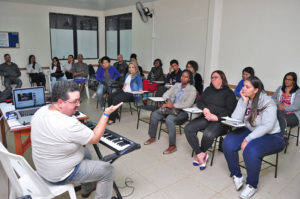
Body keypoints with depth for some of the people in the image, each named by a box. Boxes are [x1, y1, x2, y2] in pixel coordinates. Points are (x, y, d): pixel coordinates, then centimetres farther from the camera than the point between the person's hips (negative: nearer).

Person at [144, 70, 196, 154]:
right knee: (154, 114, -11)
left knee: (169, 119, -35)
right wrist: (168, 100, -11)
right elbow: (166, 94, 12)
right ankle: (152, 137, 7)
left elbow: (188, 104, -19)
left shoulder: (192, 89, -6)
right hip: (171, 108, 7)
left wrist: (173, 105, -23)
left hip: (182, 111, -6)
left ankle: (172, 146, -26)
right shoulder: (177, 85, 13)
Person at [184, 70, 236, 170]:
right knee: (188, 129, -20)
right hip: (205, 118, 5)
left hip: (220, 121, -5)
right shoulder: (208, 89, 21)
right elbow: (199, 102, 14)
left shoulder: (229, 93, 4)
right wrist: (204, 108, -9)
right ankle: (201, 154, -14)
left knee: (208, 134, -34)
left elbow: (230, 110, -6)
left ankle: (200, 154, -4)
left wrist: (217, 117, -19)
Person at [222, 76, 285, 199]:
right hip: (250, 131, 5)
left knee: (251, 151, -33)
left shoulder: (268, 103, -16)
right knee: (227, 144, -18)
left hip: (271, 136, -5)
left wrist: (248, 139, -28)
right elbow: (235, 120, -11)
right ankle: (236, 175, 6)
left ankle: (252, 185, -5)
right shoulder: (243, 100, -1)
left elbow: (267, 126, -24)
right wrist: (244, 102, -18)